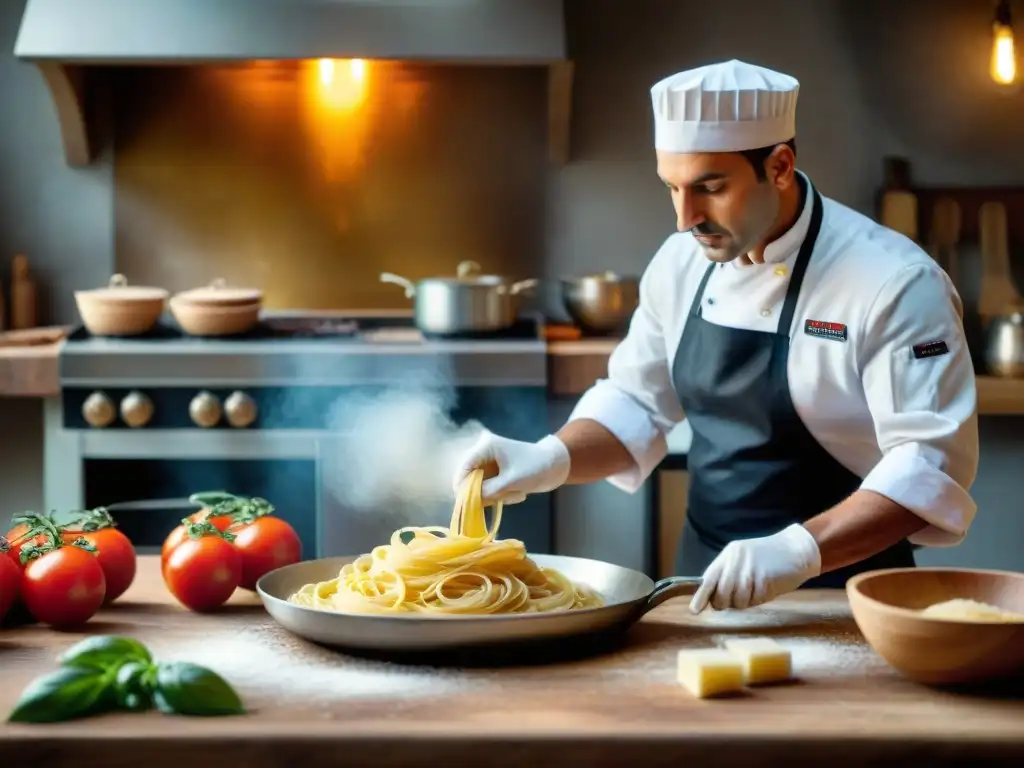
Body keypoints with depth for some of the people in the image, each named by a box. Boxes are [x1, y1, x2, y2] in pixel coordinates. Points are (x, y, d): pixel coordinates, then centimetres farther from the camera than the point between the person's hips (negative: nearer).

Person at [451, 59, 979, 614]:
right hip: (706, 586, 5)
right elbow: (636, 405, 12)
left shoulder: (894, 282, -16)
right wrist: (552, 459, -7)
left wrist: (797, 551, -31)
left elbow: (930, 464, -20)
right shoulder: (682, 262, 3)